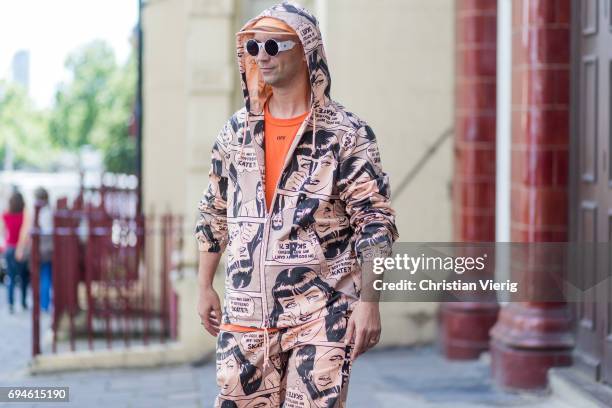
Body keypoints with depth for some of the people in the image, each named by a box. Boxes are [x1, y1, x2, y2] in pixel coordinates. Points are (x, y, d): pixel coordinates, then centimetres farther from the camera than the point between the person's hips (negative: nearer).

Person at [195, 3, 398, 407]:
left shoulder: (346, 134, -5)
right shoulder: (235, 132, 10)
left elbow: (375, 223, -8)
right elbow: (214, 215, 19)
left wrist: (369, 302, -15)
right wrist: (205, 287, 17)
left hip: (321, 315, -4)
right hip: (247, 311, 5)